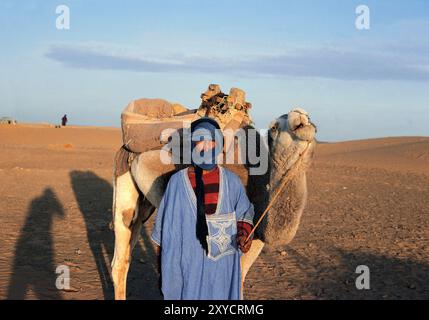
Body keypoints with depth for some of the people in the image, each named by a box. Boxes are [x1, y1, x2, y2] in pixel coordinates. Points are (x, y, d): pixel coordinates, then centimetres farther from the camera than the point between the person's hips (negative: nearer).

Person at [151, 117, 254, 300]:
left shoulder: (231, 181, -2)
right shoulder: (177, 182, -5)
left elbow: (244, 213, 11)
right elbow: (166, 230, 1)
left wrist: (244, 232, -11)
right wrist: (163, 271, 5)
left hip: (223, 265, 1)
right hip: (187, 265, -1)